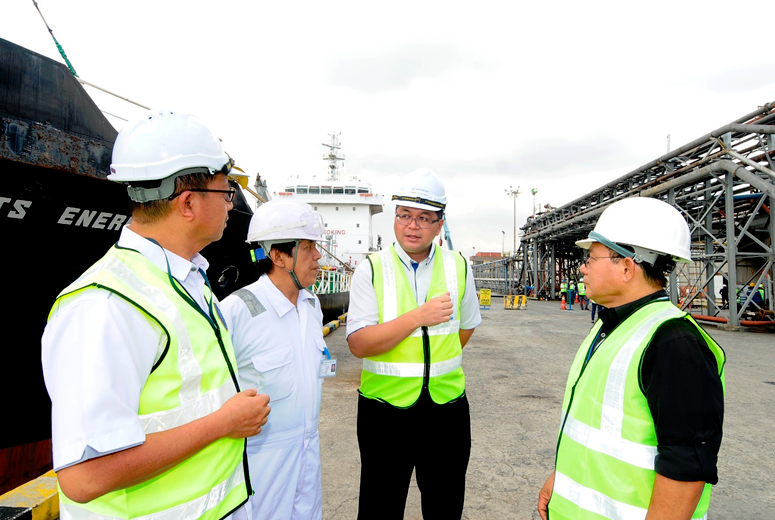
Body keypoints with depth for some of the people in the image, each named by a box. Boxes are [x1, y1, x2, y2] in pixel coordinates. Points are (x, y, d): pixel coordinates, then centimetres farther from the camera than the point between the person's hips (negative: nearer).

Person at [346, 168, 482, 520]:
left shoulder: (459, 267, 3)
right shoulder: (372, 268, -6)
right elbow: (358, 344, -15)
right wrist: (420, 316, -21)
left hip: (447, 408, 3)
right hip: (384, 408, -2)